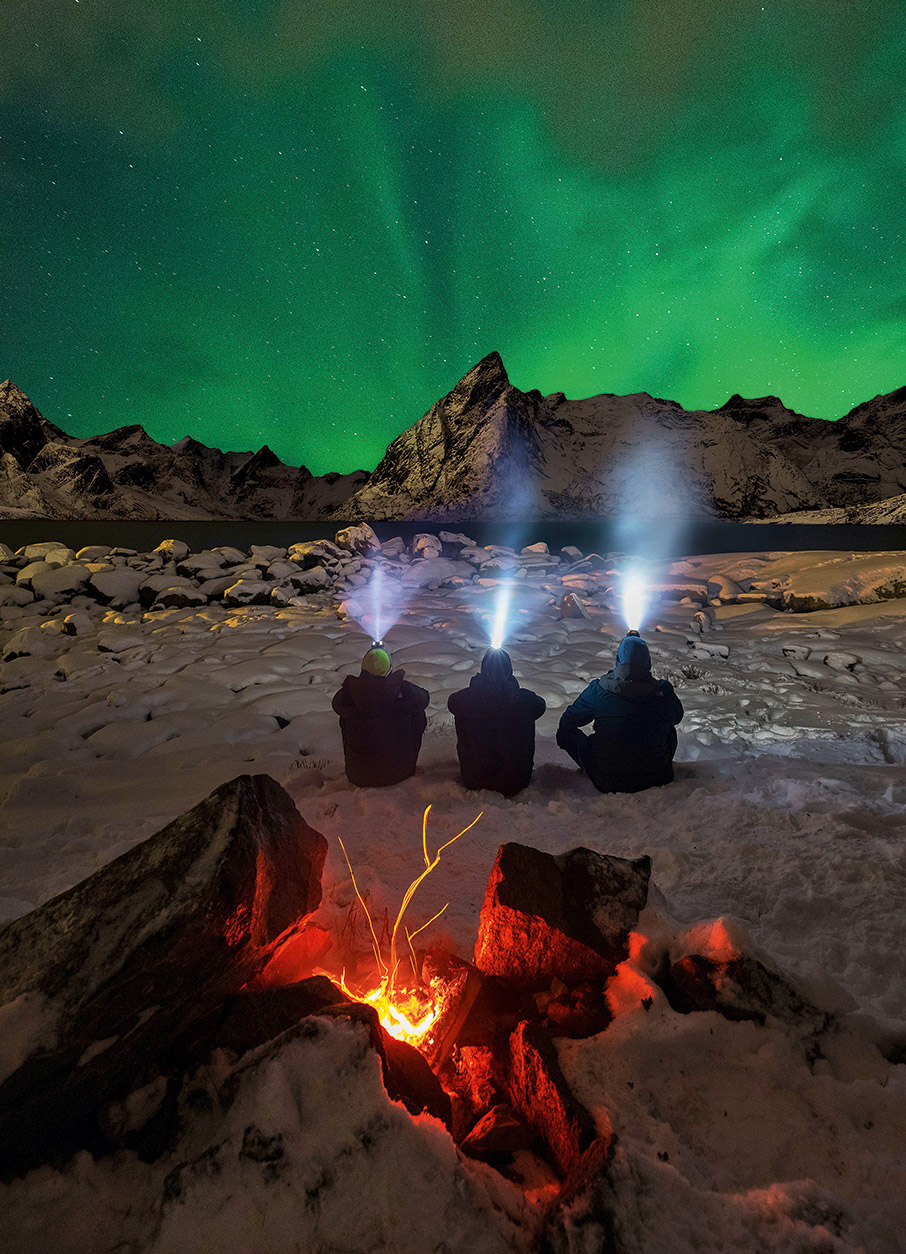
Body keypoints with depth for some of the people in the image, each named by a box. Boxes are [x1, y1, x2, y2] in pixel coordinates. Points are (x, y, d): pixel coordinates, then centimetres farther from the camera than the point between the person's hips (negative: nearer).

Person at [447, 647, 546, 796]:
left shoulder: (464, 699, -18)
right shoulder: (524, 700, -18)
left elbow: (452, 702, 7)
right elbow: (540, 705, 7)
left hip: (474, 781, 1)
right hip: (514, 783, 0)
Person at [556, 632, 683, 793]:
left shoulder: (599, 690, -12)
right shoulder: (663, 691, -9)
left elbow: (568, 720, 2)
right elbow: (677, 716, 16)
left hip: (607, 784, -2)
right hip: (656, 779, 2)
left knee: (567, 732, 15)